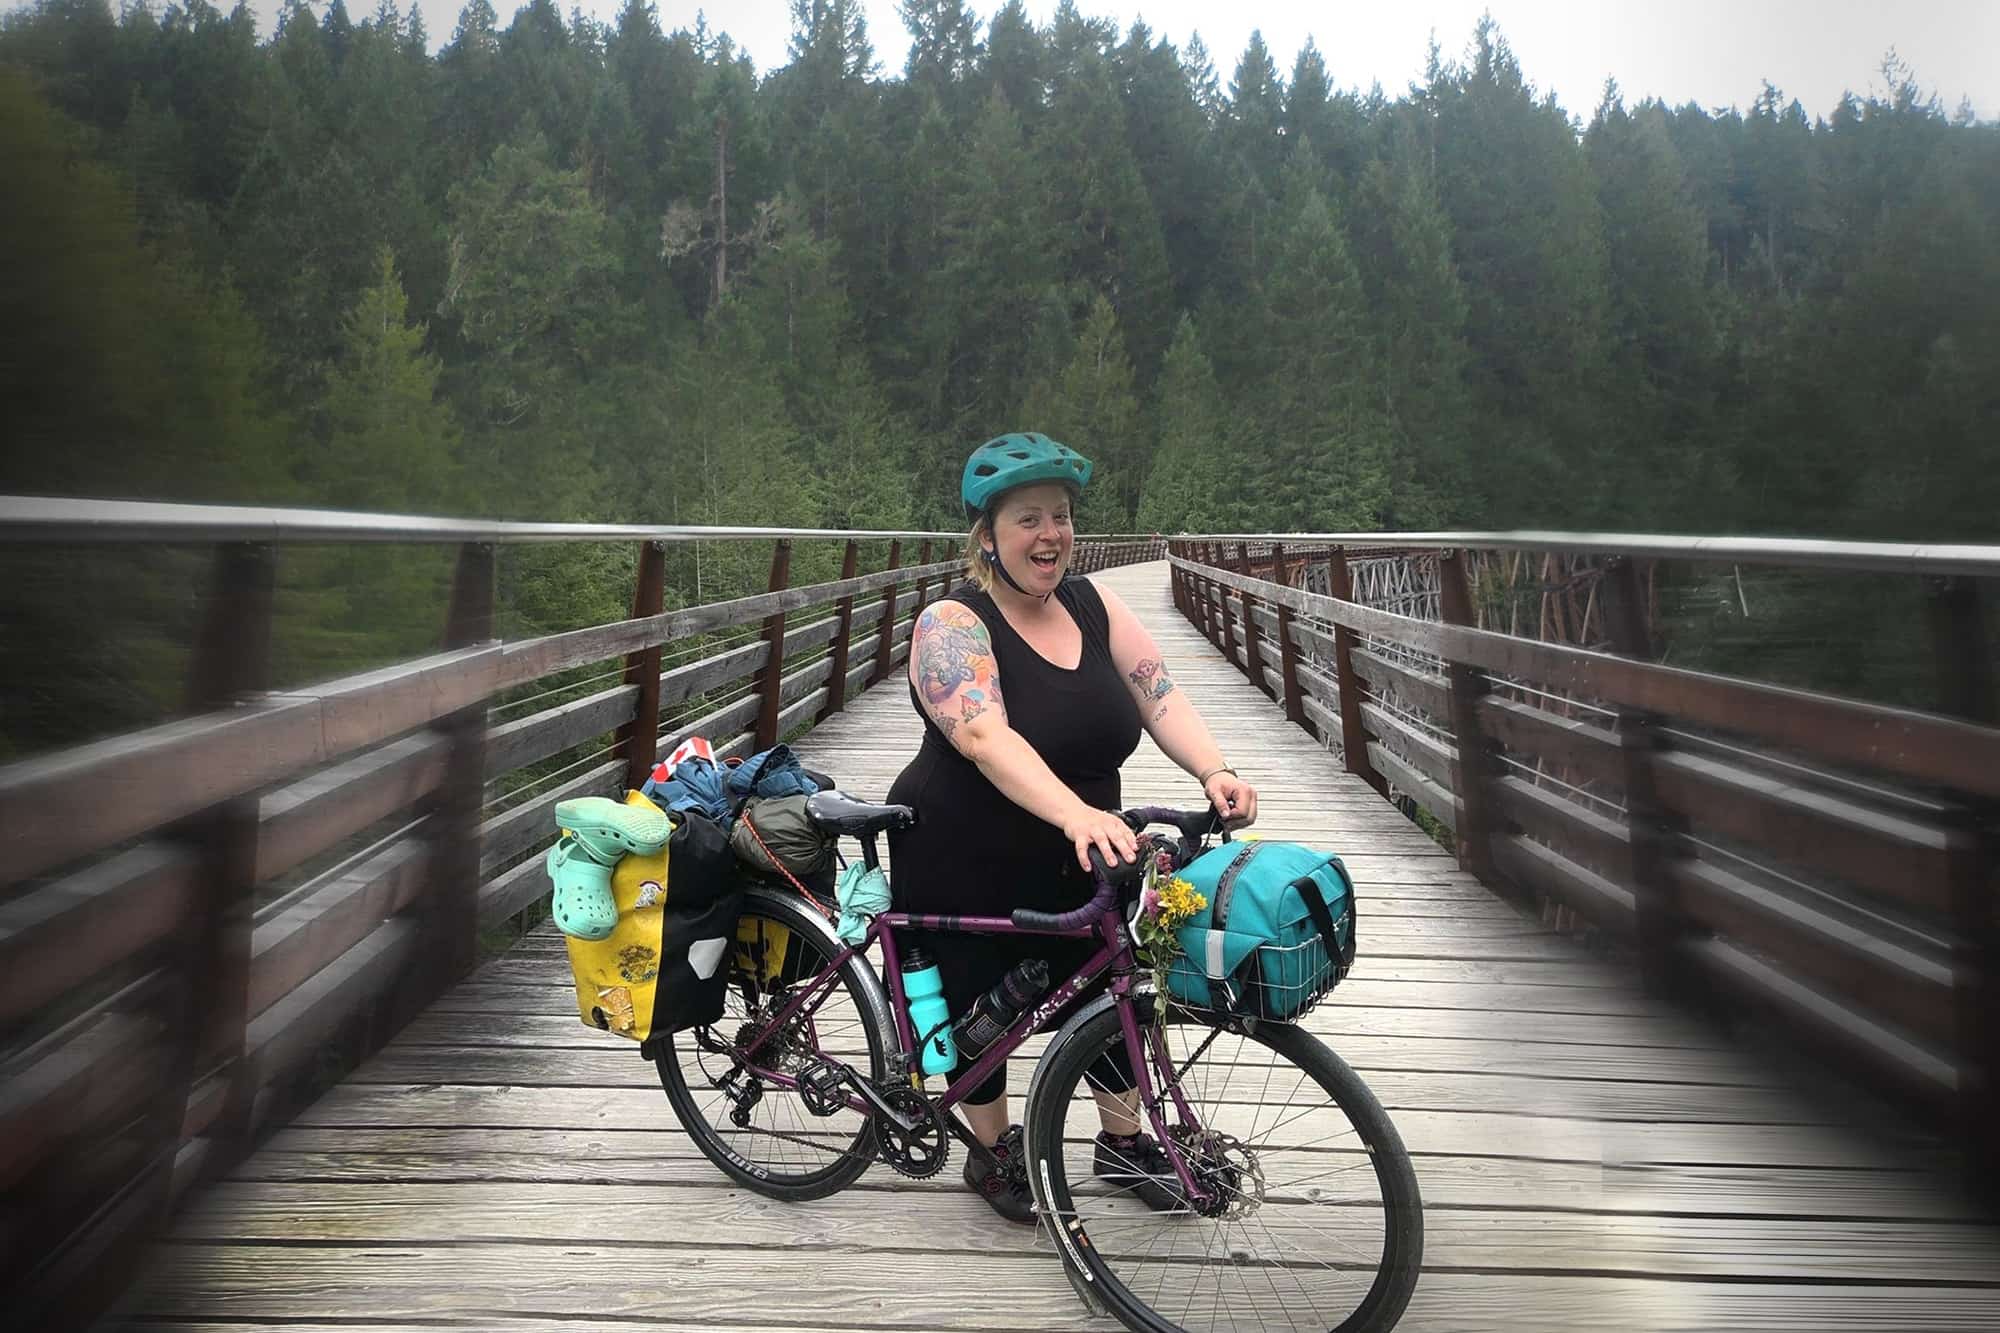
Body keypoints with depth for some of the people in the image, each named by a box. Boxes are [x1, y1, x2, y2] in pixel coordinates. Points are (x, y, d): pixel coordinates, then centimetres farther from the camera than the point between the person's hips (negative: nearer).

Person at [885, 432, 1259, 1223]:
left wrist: (1214, 773, -29)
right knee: (979, 1010, 11)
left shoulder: (1094, 606, -2)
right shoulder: (952, 625, -21)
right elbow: (985, 737, -37)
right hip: (961, 869, -5)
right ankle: (994, 1152, 34)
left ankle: (1124, 1142, 34)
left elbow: (1160, 696, -10)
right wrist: (1076, 813, -52)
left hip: (1070, 864, 5)